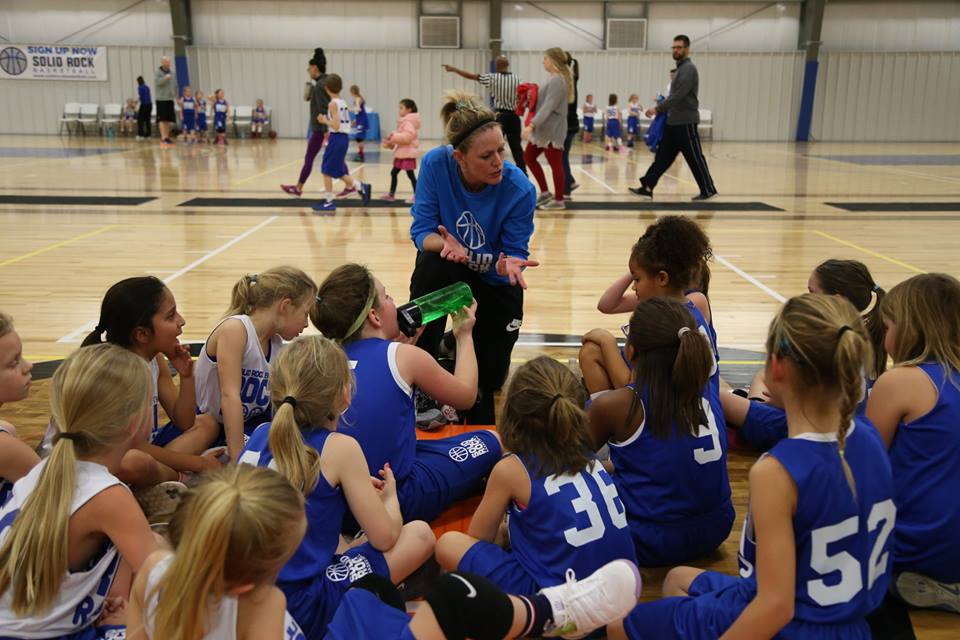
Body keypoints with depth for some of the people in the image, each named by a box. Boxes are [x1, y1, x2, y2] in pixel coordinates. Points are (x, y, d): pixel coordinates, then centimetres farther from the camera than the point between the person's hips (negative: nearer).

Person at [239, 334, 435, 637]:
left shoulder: (260, 434, 3)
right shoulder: (340, 448, -13)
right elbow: (384, 538, -7)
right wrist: (390, 496, 13)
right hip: (300, 611, -6)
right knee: (421, 534, 3)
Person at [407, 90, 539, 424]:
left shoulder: (520, 190, -27)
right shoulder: (436, 164, -24)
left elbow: (515, 254, -19)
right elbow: (422, 230, -21)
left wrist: (508, 264, -43)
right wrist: (448, 245, -44)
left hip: (495, 283, 0)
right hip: (451, 270, 0)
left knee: (487, 380, -5)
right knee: (432, 265, -39)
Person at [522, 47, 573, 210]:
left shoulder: (557, 80, -16)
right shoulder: (553, 79, 14)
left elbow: (549, 106, -25)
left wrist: (532, 125, -30)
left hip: (552, 130, -10)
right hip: (543, 129, 10)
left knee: (555, 164, -1)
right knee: (529, 157, 12)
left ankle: (558, 200, 9)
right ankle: (544, 192, 18)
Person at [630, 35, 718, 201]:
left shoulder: (688, 69, -13)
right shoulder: (680, 69, 17)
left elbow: (679, 95, -21)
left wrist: (658, 109, -19)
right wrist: (662, 107, 13)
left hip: (686, 122, -9)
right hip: (673, 122, 9)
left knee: (695, 158, -2)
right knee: (662, 156, 6)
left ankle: (708, 190, 7)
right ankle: (647, 188, 5)